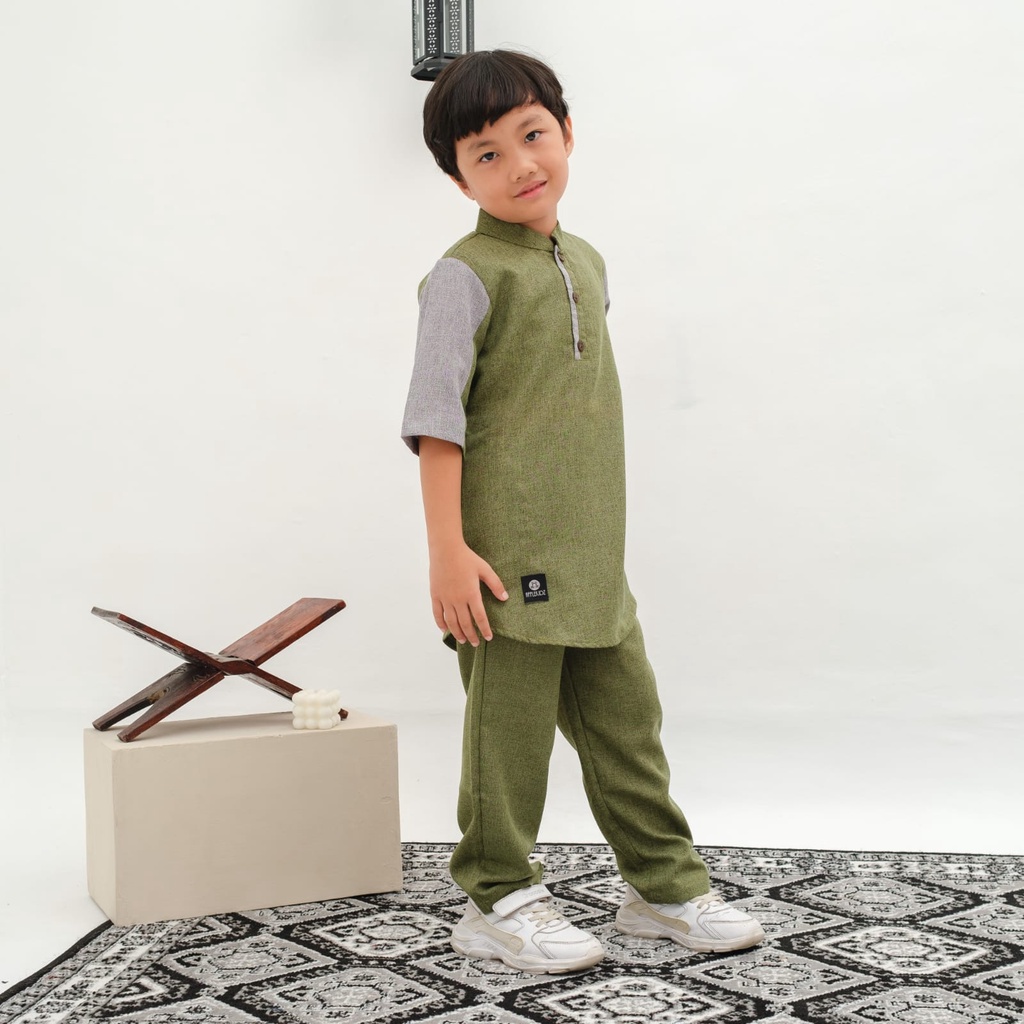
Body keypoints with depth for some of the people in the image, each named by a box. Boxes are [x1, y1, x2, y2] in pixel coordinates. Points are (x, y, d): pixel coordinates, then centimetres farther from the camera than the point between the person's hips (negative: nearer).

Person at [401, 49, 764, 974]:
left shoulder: (586, 265, 15)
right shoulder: (466, 275, -9)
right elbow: (435, 418, -13)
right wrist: (448, 550, -19)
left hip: (590, 557, 8)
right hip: (509, 558, -7)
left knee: (627, 721, 14)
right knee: (511, 731, 1)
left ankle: (665, 885, 28)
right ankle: (500, 903, 18)